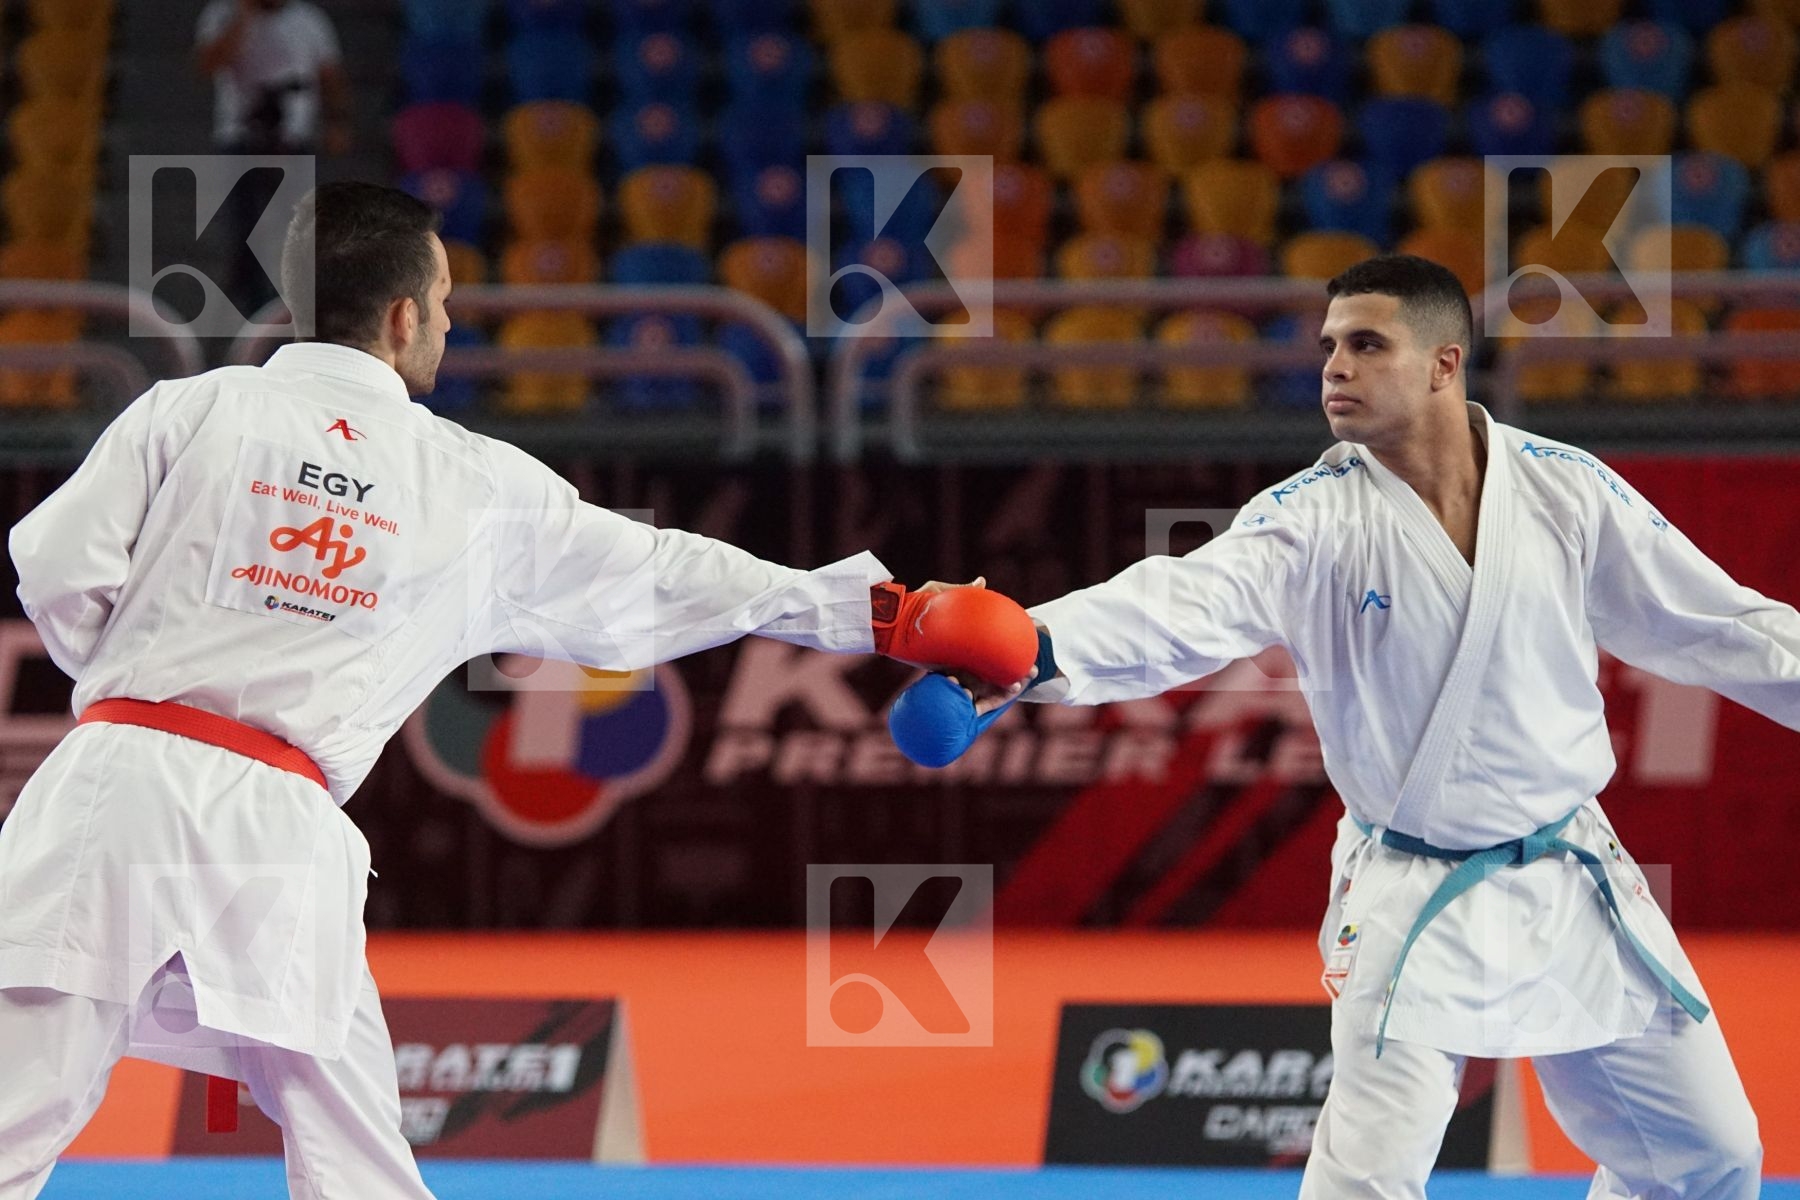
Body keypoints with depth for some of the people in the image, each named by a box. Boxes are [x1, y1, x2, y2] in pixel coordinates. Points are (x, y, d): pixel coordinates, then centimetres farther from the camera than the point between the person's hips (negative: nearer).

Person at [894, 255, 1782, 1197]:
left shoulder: (1564, 490, -6)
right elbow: (1180, 607, -31)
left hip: (1574, 886, 3)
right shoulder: (1315, 520, -13)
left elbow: (1718, 625, 4)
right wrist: (1032, 650, -49)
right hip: (1416, 904, -3)